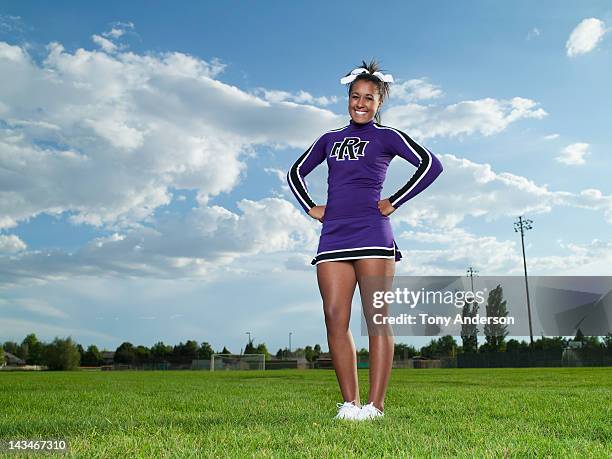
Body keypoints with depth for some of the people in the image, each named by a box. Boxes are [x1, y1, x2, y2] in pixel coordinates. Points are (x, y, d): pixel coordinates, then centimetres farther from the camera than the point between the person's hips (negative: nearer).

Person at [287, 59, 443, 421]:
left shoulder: (386, 136, 8)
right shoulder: (330, 139, 22)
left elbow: (431, 165, -3)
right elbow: (296, 172, 31)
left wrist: (394, 203, -5)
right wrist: (310, 207, 16)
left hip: (372, 234, -4)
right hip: (333, 235, 5)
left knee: (377, 317, -5)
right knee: (335, 318, -2)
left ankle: (375, 405, -1)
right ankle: (350, 402, 5)